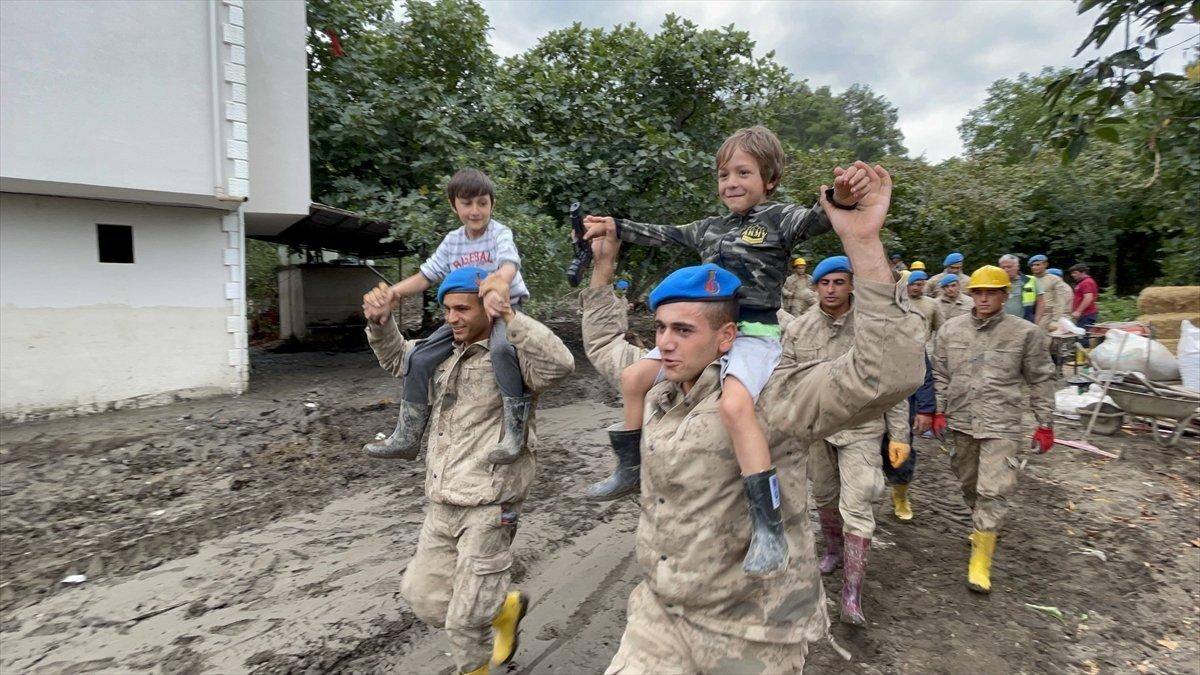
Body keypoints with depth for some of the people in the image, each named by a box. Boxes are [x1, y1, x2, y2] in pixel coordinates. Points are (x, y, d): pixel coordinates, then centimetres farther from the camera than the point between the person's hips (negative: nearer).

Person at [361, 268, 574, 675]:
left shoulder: (511, 356, -12)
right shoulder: (444, 352, 11)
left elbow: (560, 364, -32)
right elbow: (396, 359, 28)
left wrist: (509, 315, -32)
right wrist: (380, 323, 8)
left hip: (488, 507, -8)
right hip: (441, 505, 8)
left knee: (466, 617, 5)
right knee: (423, 599, 16)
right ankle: (505, 608, 37)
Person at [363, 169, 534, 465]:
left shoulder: (500, 234, -9)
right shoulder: (452, 242, 9)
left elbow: (509, 266, -30)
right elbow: (426, 275, 10)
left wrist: (497, 286, -53)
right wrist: (400, 289, -11)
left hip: (503, 309, -6)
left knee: (500, 348, -41)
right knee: (419, 358, -5)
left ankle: (514, 432, -31)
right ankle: (406, 438, 8)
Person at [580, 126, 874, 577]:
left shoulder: (779, 218, -4)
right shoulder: (710, 228, 16)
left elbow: (816, 219, -23)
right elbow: (663, 235, 26)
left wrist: (840, 200, -46)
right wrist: (614, 227, 27)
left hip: (755, 334, -7)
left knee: (734, 404, -35)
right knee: (634, 377, 3)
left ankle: (769, 526, -29)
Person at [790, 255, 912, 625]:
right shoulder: (798, 329, -4)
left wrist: (899, 436, -5)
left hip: (861, 428, -3)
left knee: (856, 507, -7)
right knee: (824, 496, 19)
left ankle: (852, 593, 2)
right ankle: (834, 548, 46)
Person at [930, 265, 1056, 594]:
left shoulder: (1025, 333, -5)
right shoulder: (951, 329, 2)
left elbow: (1041, 381, 2)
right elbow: (940, 374, 10)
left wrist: (1045, 425, 3)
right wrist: (939, 411, 7)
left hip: (1002, 424, -4)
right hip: (961, 420, 4)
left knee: (993, 490, -8)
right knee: (968, 483, 18)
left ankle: (980, 560, 1)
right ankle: (983, 524, 45)